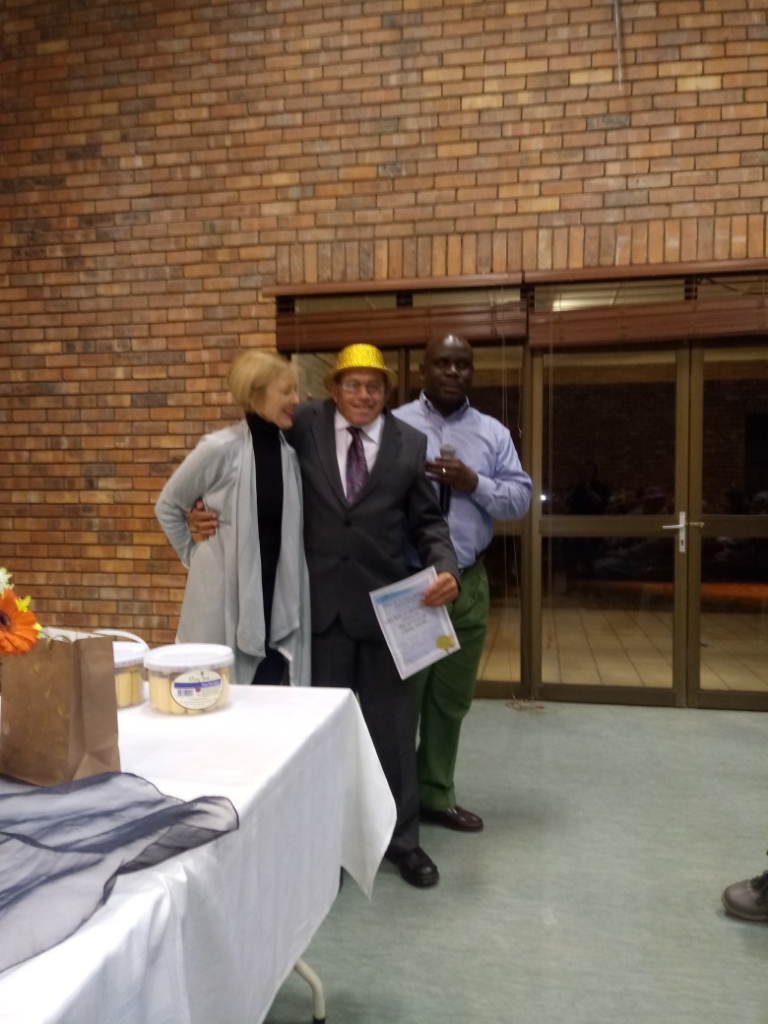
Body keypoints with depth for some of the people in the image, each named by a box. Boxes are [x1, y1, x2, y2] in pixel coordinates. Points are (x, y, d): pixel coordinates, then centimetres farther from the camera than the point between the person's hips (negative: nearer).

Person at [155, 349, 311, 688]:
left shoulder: (289, 453, 2)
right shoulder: (220, 448, -12)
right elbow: (168, 506, 1)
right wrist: (195, 556, 2)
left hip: (274, 601, 4)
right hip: (224, 601, -4)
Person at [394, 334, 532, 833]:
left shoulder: (494, 433, 9)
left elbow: (521, 498, 4)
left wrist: (474, 484, -12)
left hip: (468, 582, 4)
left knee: (451, 698, 14)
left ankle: (436, 794, 30)